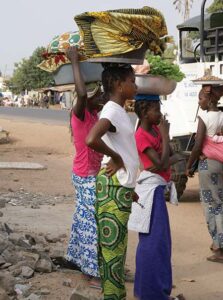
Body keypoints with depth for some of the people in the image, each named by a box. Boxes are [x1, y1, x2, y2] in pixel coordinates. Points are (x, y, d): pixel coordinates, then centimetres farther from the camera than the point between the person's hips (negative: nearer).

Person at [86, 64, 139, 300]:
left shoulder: (119, 111, 13)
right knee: (112, 243, -2)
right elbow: (91, 140, -35)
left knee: (117, 243, 15)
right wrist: (115, 157, -19)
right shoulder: (112, 111, -17)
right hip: (114, 186, -10)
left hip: (122, 186, 10)